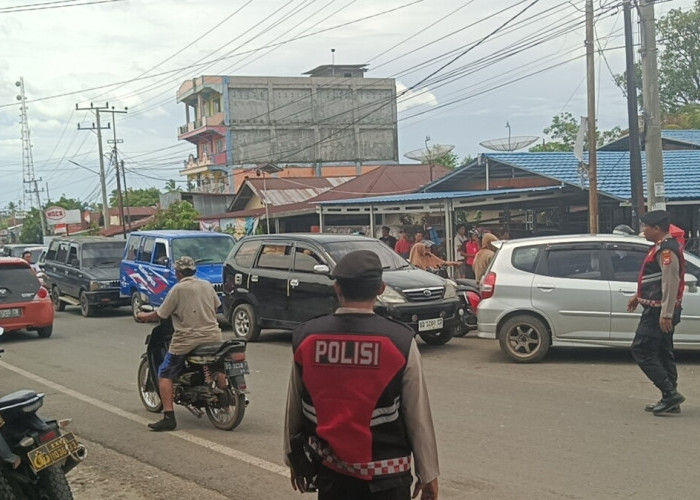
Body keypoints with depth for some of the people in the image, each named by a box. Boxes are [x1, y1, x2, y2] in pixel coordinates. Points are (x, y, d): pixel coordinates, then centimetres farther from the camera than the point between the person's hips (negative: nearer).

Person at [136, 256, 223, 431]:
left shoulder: (178, 289, -9)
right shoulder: (207, 285, 7)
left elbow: (160, 315, -6)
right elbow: (216, 306, 20)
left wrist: (143, 316, 13)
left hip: (187, 341, -5)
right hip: (213, 337, 6)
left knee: (165, 375, 2)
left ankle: (169, 417, -8)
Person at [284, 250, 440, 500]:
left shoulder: (305, 338, -6)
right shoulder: (400, 340, -13)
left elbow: (294, 409, 4)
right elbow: (418, 415, -7)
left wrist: (293, 459, 19)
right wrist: (428, 473, 3)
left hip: (331, 470, 3)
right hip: (386, 474, -2)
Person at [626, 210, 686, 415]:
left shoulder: (666, 250, -18)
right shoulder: (663, 247, 15)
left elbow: (671, 283, -25)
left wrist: (666, 314, -27)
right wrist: (638, 296, 29)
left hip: (659, 312, -11)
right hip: (659, 311, 11)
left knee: (641, 351, -8)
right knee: (663, 354, 13)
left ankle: (670, 393, -10)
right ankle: (670, 400, 17)